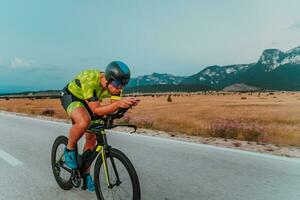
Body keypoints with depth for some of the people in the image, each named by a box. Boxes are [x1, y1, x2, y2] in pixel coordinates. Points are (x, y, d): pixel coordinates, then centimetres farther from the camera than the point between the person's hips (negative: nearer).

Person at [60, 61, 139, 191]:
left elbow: (114, 107, -21)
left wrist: (126, 103, -42)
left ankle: (85, 173, 25)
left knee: (91, 138, 4)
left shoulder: (115, 83, -22)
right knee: (84, 122, -37)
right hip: (71, 97, -5)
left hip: (86, 102, 6)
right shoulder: (90, 80, -39)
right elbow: (96, 110, -38)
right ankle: (69, 149, -6)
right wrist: (118, 103, -51)